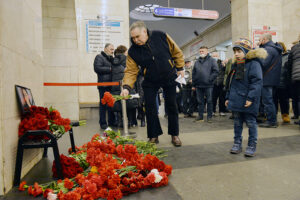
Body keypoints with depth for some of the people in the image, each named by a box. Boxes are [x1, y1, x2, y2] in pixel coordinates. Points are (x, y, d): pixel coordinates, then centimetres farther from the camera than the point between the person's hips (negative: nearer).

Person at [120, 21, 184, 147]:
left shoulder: (161, 36, -15)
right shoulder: (133, 51, -14)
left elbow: (176, 52, -3)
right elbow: (131, 71, -15)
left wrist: (180, 68, -3)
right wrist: (126, 87, -29)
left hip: (169, 77, 0)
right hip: (150, 82, 1)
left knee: (171, 106, 3)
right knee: (150, 107, -3)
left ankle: (174, 135, 17)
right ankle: (154, 135, 13)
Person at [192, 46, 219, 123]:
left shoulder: (212, 60, 2)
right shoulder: (197, 61, 14)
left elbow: (216, 71, -5)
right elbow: (193, 73, 15)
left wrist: (210, 79, -12)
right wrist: (194, 84, 10)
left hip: (208, 85, -4)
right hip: (198, 85, 4)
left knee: (209, 101, 2)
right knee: (200, 101, 9)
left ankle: (209, 116, 11)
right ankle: (200, 116, 17)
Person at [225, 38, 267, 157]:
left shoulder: (253, 64, -9)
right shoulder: (235, 65, 14)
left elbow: (257, 82, -16)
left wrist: (251, 98, -22)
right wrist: (228, 97, 18)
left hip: (247, 102, -7)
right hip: (236, 101, 7)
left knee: (251, 123, 4)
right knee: (237, 123, 13)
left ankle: (252, 146, 16)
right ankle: (237, 143, 24)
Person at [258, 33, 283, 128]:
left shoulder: (268, 49, -14)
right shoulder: (275, 48, 19)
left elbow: (263, 64, -24)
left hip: (267, 79, -10)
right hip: (273, 79, 10)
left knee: (267, 100, -5)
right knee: (269, 100, 16)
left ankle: (271, 121, 0)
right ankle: (272, 120, 23)